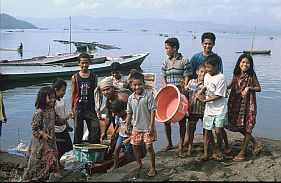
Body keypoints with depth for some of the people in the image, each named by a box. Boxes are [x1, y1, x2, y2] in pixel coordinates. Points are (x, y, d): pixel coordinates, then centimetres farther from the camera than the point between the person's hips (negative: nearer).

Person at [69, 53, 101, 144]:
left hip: (90, 107, 1)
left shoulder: (94, 77, 5)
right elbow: (73, 94, 6)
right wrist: (71, 108, 0)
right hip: (78, 108, 0)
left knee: (96, 128, -8)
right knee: (78, 130, 7)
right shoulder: (75, 77, 3)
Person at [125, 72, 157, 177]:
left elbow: (153, 111, -12)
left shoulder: (148, 96, -12)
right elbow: (129, 113, 11)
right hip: (136, 127, 5)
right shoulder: (131, 98, 2)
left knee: (149, 147, -2)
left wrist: (151, 125, -16)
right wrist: (127, 125, 6)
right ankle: (139, 165, 33)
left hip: (147, 128, -5)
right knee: (135, 147, 13)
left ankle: (152, 168, 12)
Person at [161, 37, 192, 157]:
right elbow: (164, 77, 13)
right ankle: (169, 143, 23)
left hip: (180, 93, -4)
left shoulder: (184, 61, -3)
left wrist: (183, 91, -14)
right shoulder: (166, 62, 10)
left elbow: (187, 77, -5)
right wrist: (165, 86, -6)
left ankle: (181, 147, 8)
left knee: (181, 120, 0)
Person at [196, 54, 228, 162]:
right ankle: (206, 154, 16)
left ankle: (219, 151, 16)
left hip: (219, 110, -6)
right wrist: (201, 95, -4)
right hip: (208, 109, 6)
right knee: (207, 132, 7)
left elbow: (219, 96, -16)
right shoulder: (207, 76, 6)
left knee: (218, 131, -7)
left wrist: (205, 100, -16)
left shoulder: (221, 78, -15)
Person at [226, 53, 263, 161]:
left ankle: (243, 152, 12)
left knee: (247, 128, 0)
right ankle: (257, 143, 28)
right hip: (236, 104, 5)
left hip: (248, 104, -5)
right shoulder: (236, 74, 3)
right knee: (237, 126, 10)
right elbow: (231, 85, 17)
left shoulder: (251, 75, -8)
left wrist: (249, 88, -18)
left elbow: (258, 88, -1)